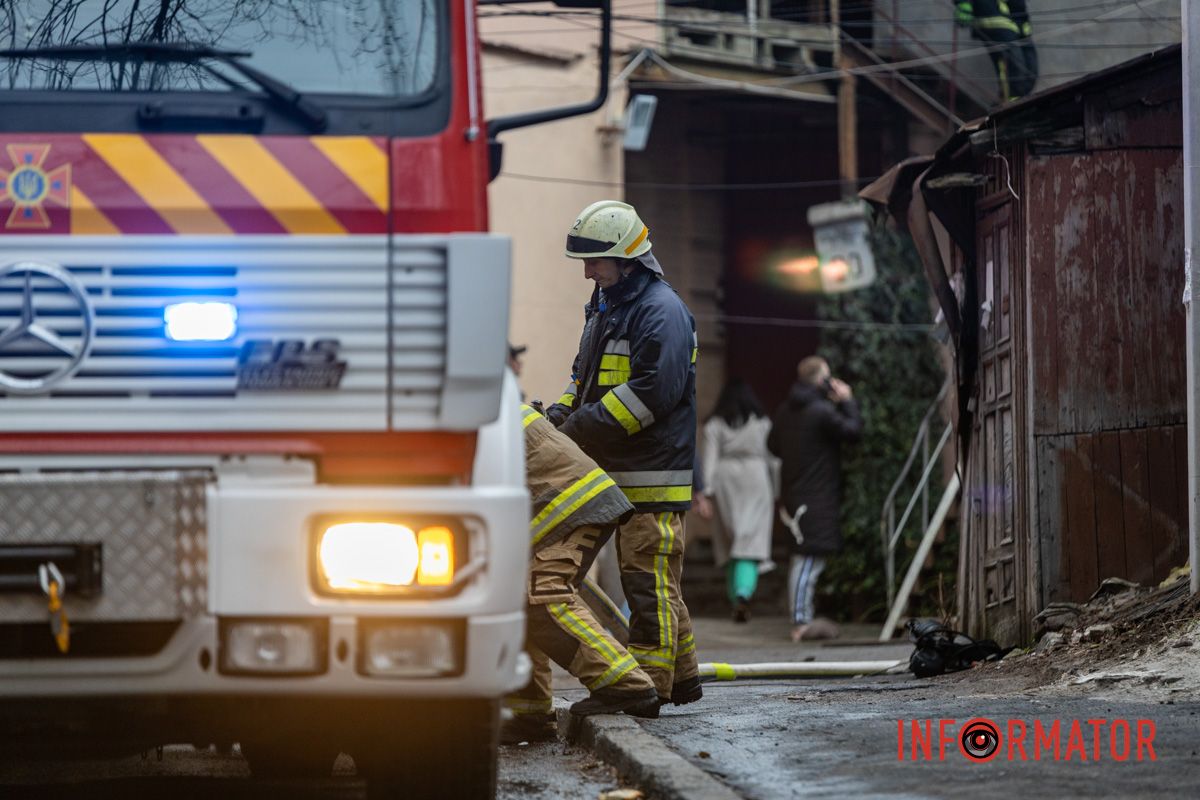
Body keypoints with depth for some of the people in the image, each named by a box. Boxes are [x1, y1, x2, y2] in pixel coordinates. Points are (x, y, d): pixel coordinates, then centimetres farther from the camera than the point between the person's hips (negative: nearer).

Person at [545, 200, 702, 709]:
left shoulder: (660, 311, -13)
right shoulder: (607, 306, 18)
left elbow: (653, 391, -22)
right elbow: (587, 372, 27)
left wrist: (583, 426, -20)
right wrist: (564, 410, 6)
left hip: (654, 475, -10)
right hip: (622, 473, 10)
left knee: (648, 581, -9)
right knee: (653, 583, 13)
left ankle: (649, 683, -9)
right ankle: (681, 680, 19)